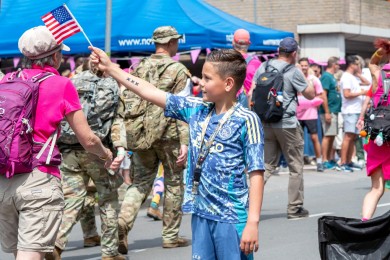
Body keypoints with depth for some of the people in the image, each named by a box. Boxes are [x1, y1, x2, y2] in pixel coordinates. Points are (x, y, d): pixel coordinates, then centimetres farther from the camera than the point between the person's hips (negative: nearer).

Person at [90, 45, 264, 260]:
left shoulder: (246, 121, -10)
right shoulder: (197, 110, 7)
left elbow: (256, 174, -11)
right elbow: (151, 93, 11)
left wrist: (252, 222, -16)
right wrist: (110, 68, 11)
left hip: (232, 219, -6)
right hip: (202, 215, 6)